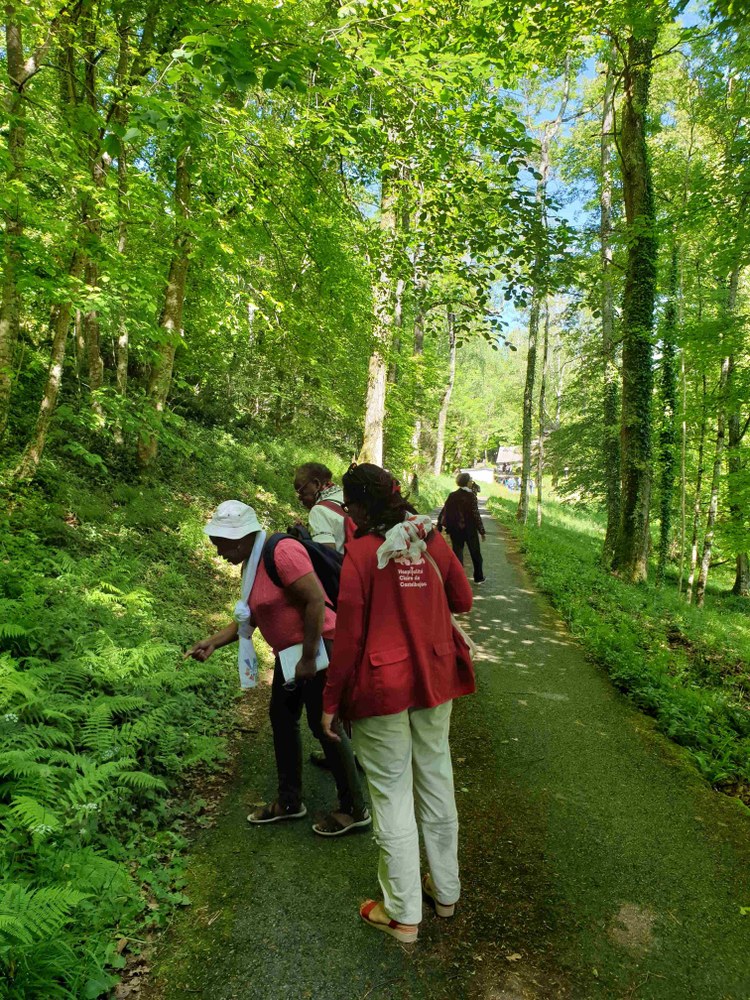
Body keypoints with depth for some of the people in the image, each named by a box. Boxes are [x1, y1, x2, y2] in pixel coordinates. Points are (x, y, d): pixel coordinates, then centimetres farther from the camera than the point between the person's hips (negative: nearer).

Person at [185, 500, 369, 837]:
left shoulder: (282, 552, -22)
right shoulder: (250, 565, 8)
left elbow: (316, 600, -26)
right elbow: (250, 618, 14)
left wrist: (309, 658, -23)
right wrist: (213, 642, 3)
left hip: (318, 646, -10)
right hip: (289, 651, 10)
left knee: (323, 724, 0)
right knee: (282, 718, 17)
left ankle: (354, 809, 18)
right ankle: (289, 801, 34)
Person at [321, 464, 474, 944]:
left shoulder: (361, 552, -16)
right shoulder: (432, 540, -1)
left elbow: (348, 636, -15)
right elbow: (463, 600, 10)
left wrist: (331, 701, -5)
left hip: (382, 687, -5)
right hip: (435, 679, 6)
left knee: (392, 794, 9)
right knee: (436, 782, 20)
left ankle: (403, 914, 24)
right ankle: (446, 890, 38)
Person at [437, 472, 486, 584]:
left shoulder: (452, 496, -2)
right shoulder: (471, 496, -13)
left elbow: (443, 512, -1)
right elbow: (475, 514, -14)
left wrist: (439, 527, 5)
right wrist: (481, 530, -7)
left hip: (455, 530, 3)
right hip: (469, 529, -3)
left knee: (457, 553, 10)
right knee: (475, 553, 14)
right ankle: (479, 578, 25)